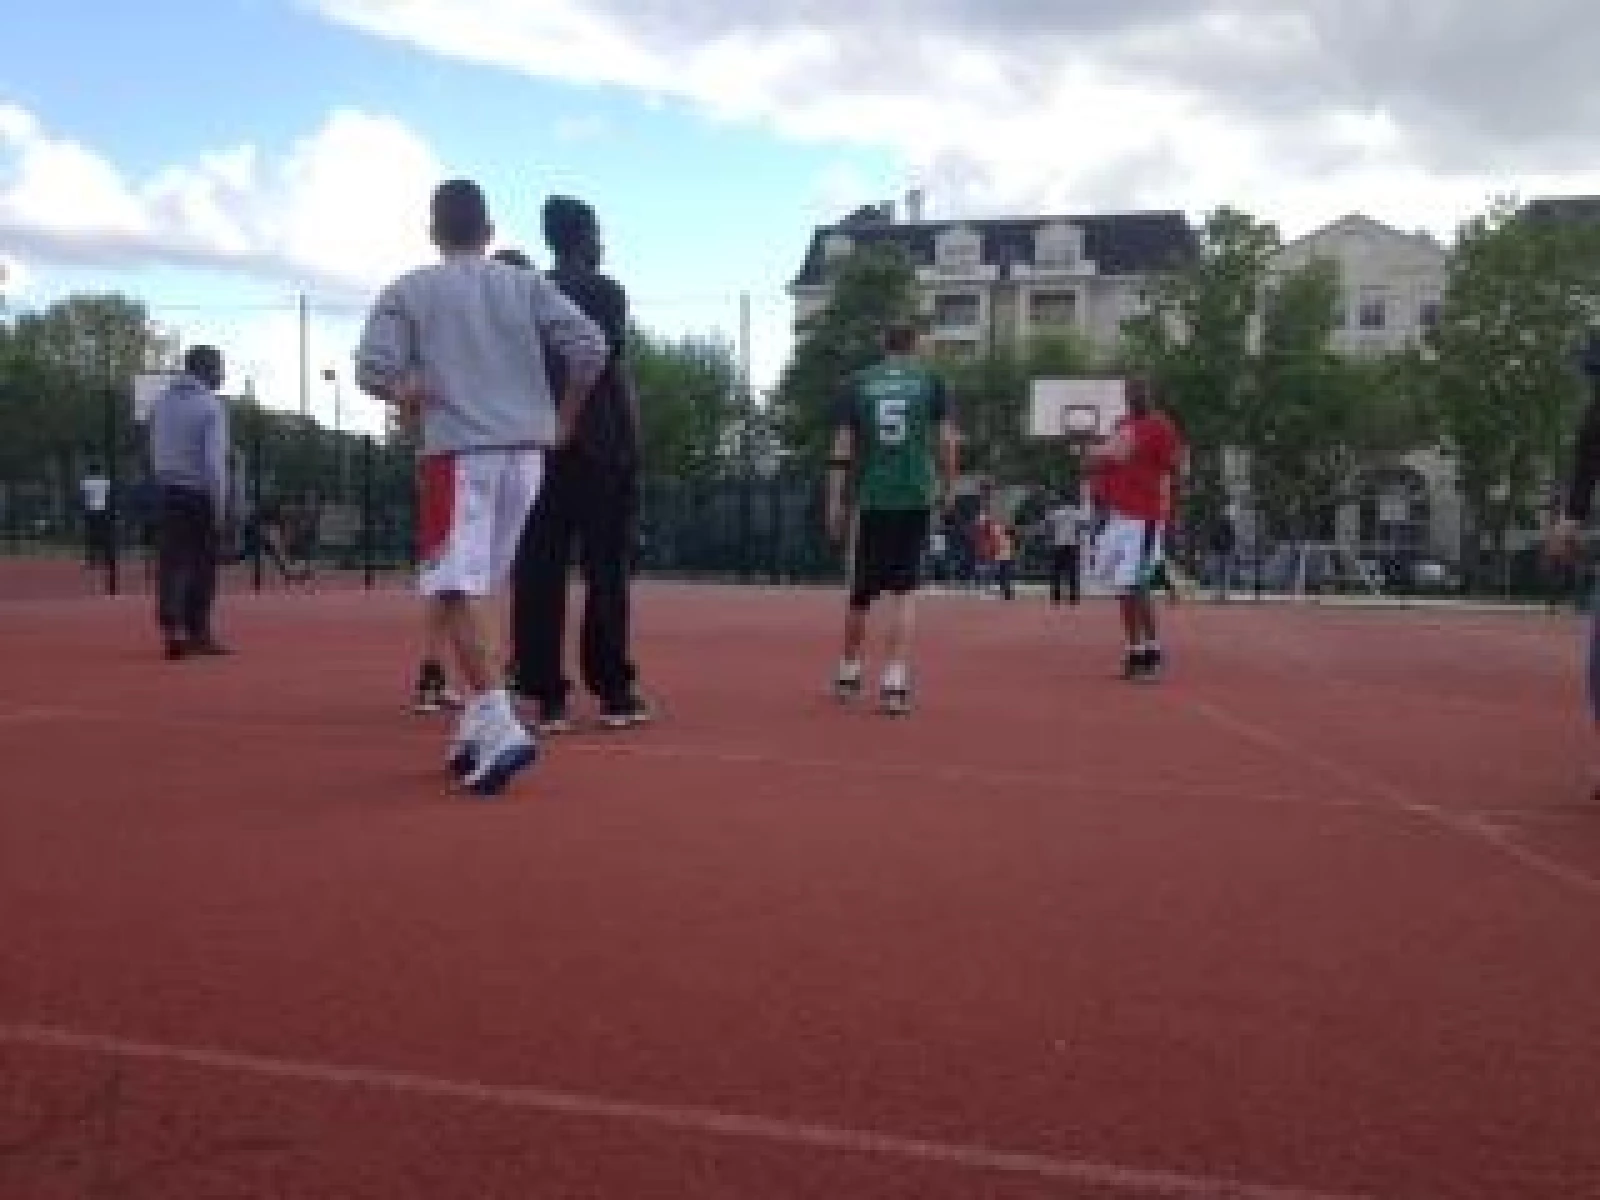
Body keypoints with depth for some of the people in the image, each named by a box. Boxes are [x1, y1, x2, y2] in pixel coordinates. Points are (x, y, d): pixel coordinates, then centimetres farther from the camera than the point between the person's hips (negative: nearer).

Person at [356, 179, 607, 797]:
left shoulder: (409, 291, 4)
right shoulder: (524, 283, 11)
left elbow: (373, 370, -6)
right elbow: (590, 347, 0)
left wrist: (411, 402, 13)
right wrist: (562, 420, 10)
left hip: (459, 452, -4)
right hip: (525, 451, 4)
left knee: (455, 591, -7)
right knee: (478, 588, 15)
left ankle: (500, 728, -23)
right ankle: (477, 728, 17)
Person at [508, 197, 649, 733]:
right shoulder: (604, 291, 0)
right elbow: (615, 372, -6)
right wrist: (632, 446, -3)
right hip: (600, 447, -4)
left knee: (540, 573, 3)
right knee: (607, 569, 0)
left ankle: (547, 695, 2)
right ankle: (613, 690, 0)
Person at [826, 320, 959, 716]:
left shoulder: (858, 383, 6)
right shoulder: (931, 382, 4)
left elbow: (842, 447, 2)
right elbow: (946, 441, -1)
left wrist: (835, 501, 5)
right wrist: (947, 486, 12)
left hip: (872, 499, 1)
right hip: (916, 497, -1)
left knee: (862, 592, 13)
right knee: (903, 592, 1)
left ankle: (848, 673, 28)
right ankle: (895, 683, -7)